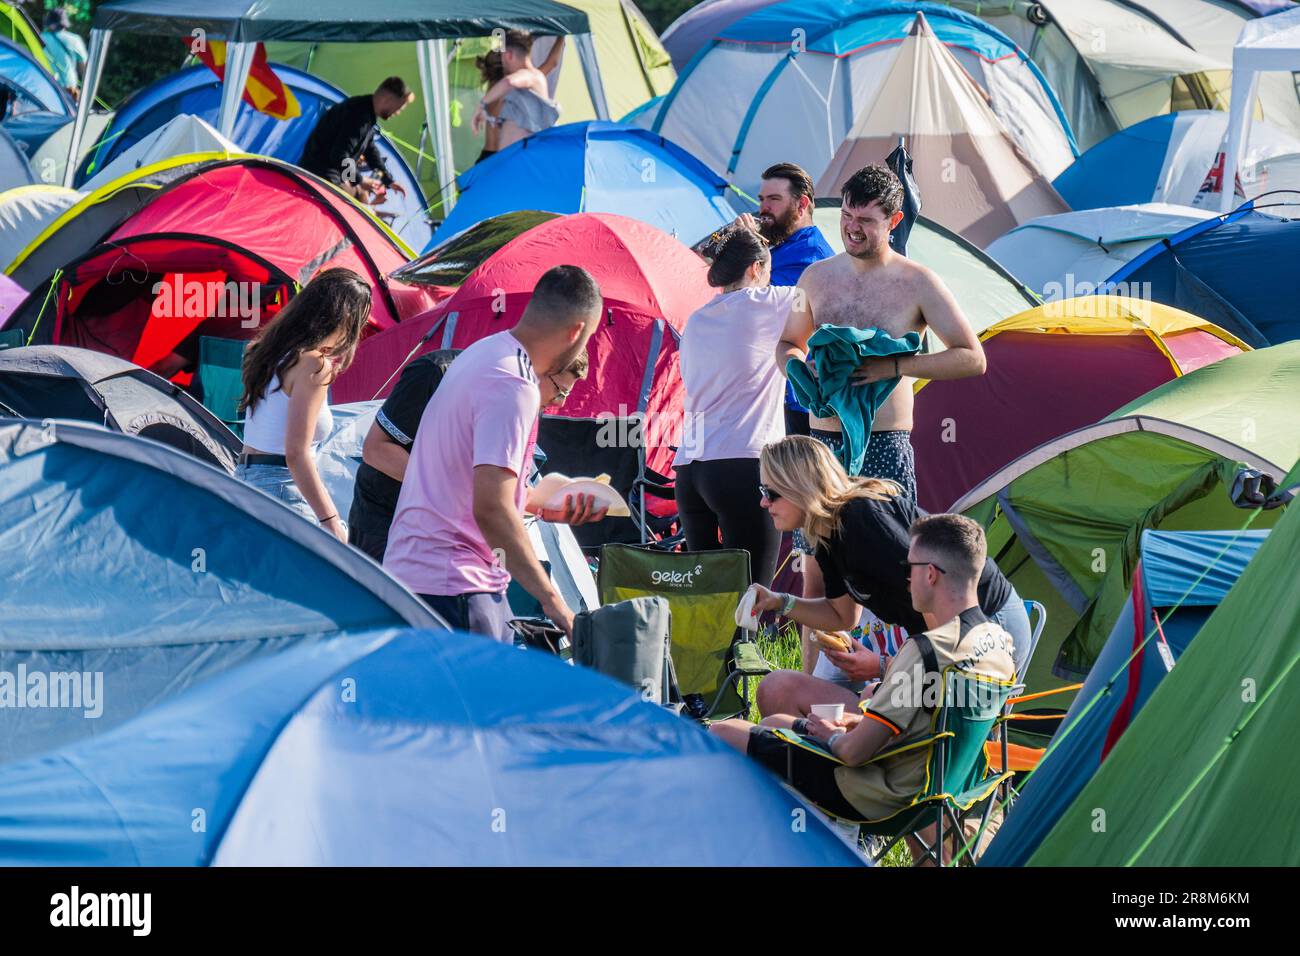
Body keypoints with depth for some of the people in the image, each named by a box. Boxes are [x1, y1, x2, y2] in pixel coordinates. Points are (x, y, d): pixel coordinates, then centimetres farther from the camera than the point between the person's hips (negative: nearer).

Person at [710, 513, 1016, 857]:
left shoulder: (927, 650, -29)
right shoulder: (999, 641, -1)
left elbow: (855, 751, -25)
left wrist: (832, 737, -2)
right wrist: (863, 723, 11)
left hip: (873, 801, -10)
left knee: (722, 735, 2)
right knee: (773, 722, 28)